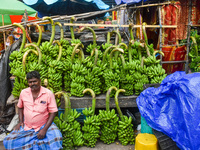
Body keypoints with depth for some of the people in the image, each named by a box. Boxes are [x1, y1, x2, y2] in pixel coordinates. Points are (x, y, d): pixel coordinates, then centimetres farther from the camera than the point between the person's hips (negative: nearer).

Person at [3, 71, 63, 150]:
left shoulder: (48, 94, -13)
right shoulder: (23, 92, -2)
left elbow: (53, 112, -11)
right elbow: (20, 107, 15)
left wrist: (44, 129, -18)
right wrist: (20, 121, 1)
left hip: (44, 125, -3)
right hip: (26, 127, 4)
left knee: (56, 140, -31)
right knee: (8, 142, -12)